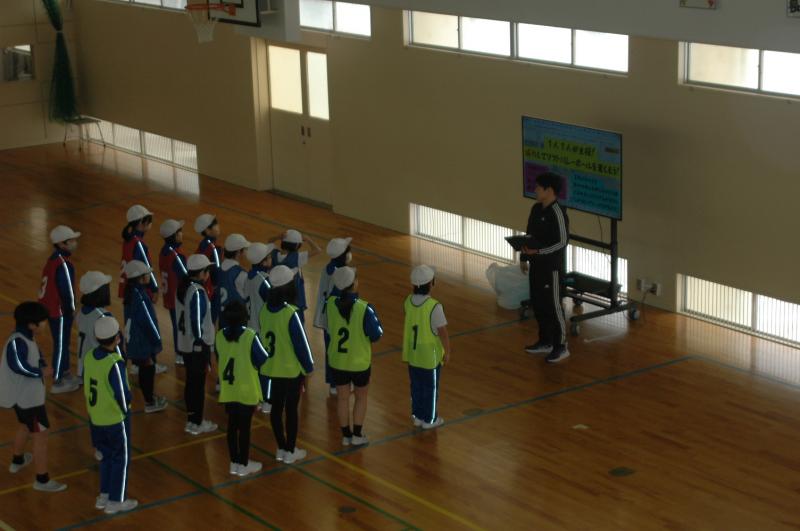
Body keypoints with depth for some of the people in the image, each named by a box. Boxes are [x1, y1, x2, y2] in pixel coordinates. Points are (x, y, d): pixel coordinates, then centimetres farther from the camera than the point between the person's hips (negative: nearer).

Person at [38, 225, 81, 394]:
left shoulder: (54, 259, 6)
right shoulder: (63, 264, -24)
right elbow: (66, 289, -21)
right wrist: (71, 309, -7)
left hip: (52, 307, 9)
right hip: (59, 310, -9)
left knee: (64, 342, 21)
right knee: (61, 344, 3)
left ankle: (65, 374, 35)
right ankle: (57, 382, 13)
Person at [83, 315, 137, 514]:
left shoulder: (89, 356, -7)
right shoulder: (114, 364, -28)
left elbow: (87, 386, 4)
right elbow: (122, 395, -21)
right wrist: (125, 410, 0)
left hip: (96, 417, 6)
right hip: (115, 418, -6)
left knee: (107, 456, 24)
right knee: (120, 459, 12)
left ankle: (104, 495, 31)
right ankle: (115, 501, 20)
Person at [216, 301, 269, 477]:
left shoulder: (220, 336, -4)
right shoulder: (250, 336, -18)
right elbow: (262, 359, -9)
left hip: (228, 389, 4)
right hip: (247, 390, -4)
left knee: (232, 425, 14)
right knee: (244, 427, 5)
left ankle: (234, 462, 21)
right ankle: (244, 464, 14)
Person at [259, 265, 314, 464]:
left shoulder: (265, 310, -5)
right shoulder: (291, 313, -23)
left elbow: (263, 338, 6)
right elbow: (300, 343, -17)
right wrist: (308, 366, -4)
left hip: (270, 368, 5)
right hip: (291, 370, -5)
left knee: (276, 408, 14)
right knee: (291, 409, 7)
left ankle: (281, 448, 25)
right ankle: (290, 451, 16)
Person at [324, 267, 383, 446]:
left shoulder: (330, 304, -15)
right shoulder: (364, 309, -26)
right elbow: (376, 334, -16)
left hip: (337, 360, 3)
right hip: (359, 362, -3)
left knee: (342, 397, 19)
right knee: (361, 396, 20)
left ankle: (346, 435, 29)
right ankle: (357, 435, 26)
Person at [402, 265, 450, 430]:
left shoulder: (408, 301, -8)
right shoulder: (434, 307, -26)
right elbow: (443, 332, -20)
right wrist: (447, 352, -8)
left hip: (412, 353, 6)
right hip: (430, 355, -6)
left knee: (416, 386, 20)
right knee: (430, 388, 12)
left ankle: (417, 416, 33)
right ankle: (429, 419, 24)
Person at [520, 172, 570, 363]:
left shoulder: (557, 212, -19)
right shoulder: (536, 209, 7)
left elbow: (563, 241, -21)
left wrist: (539, 251, -25)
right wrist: (524, 257, 17)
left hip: (552, 267, -9)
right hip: (537, 264, 9)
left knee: (554, 306, -1)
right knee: (538, 304, 15)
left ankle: (561, 347, 9)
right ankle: (545, 342, 29)